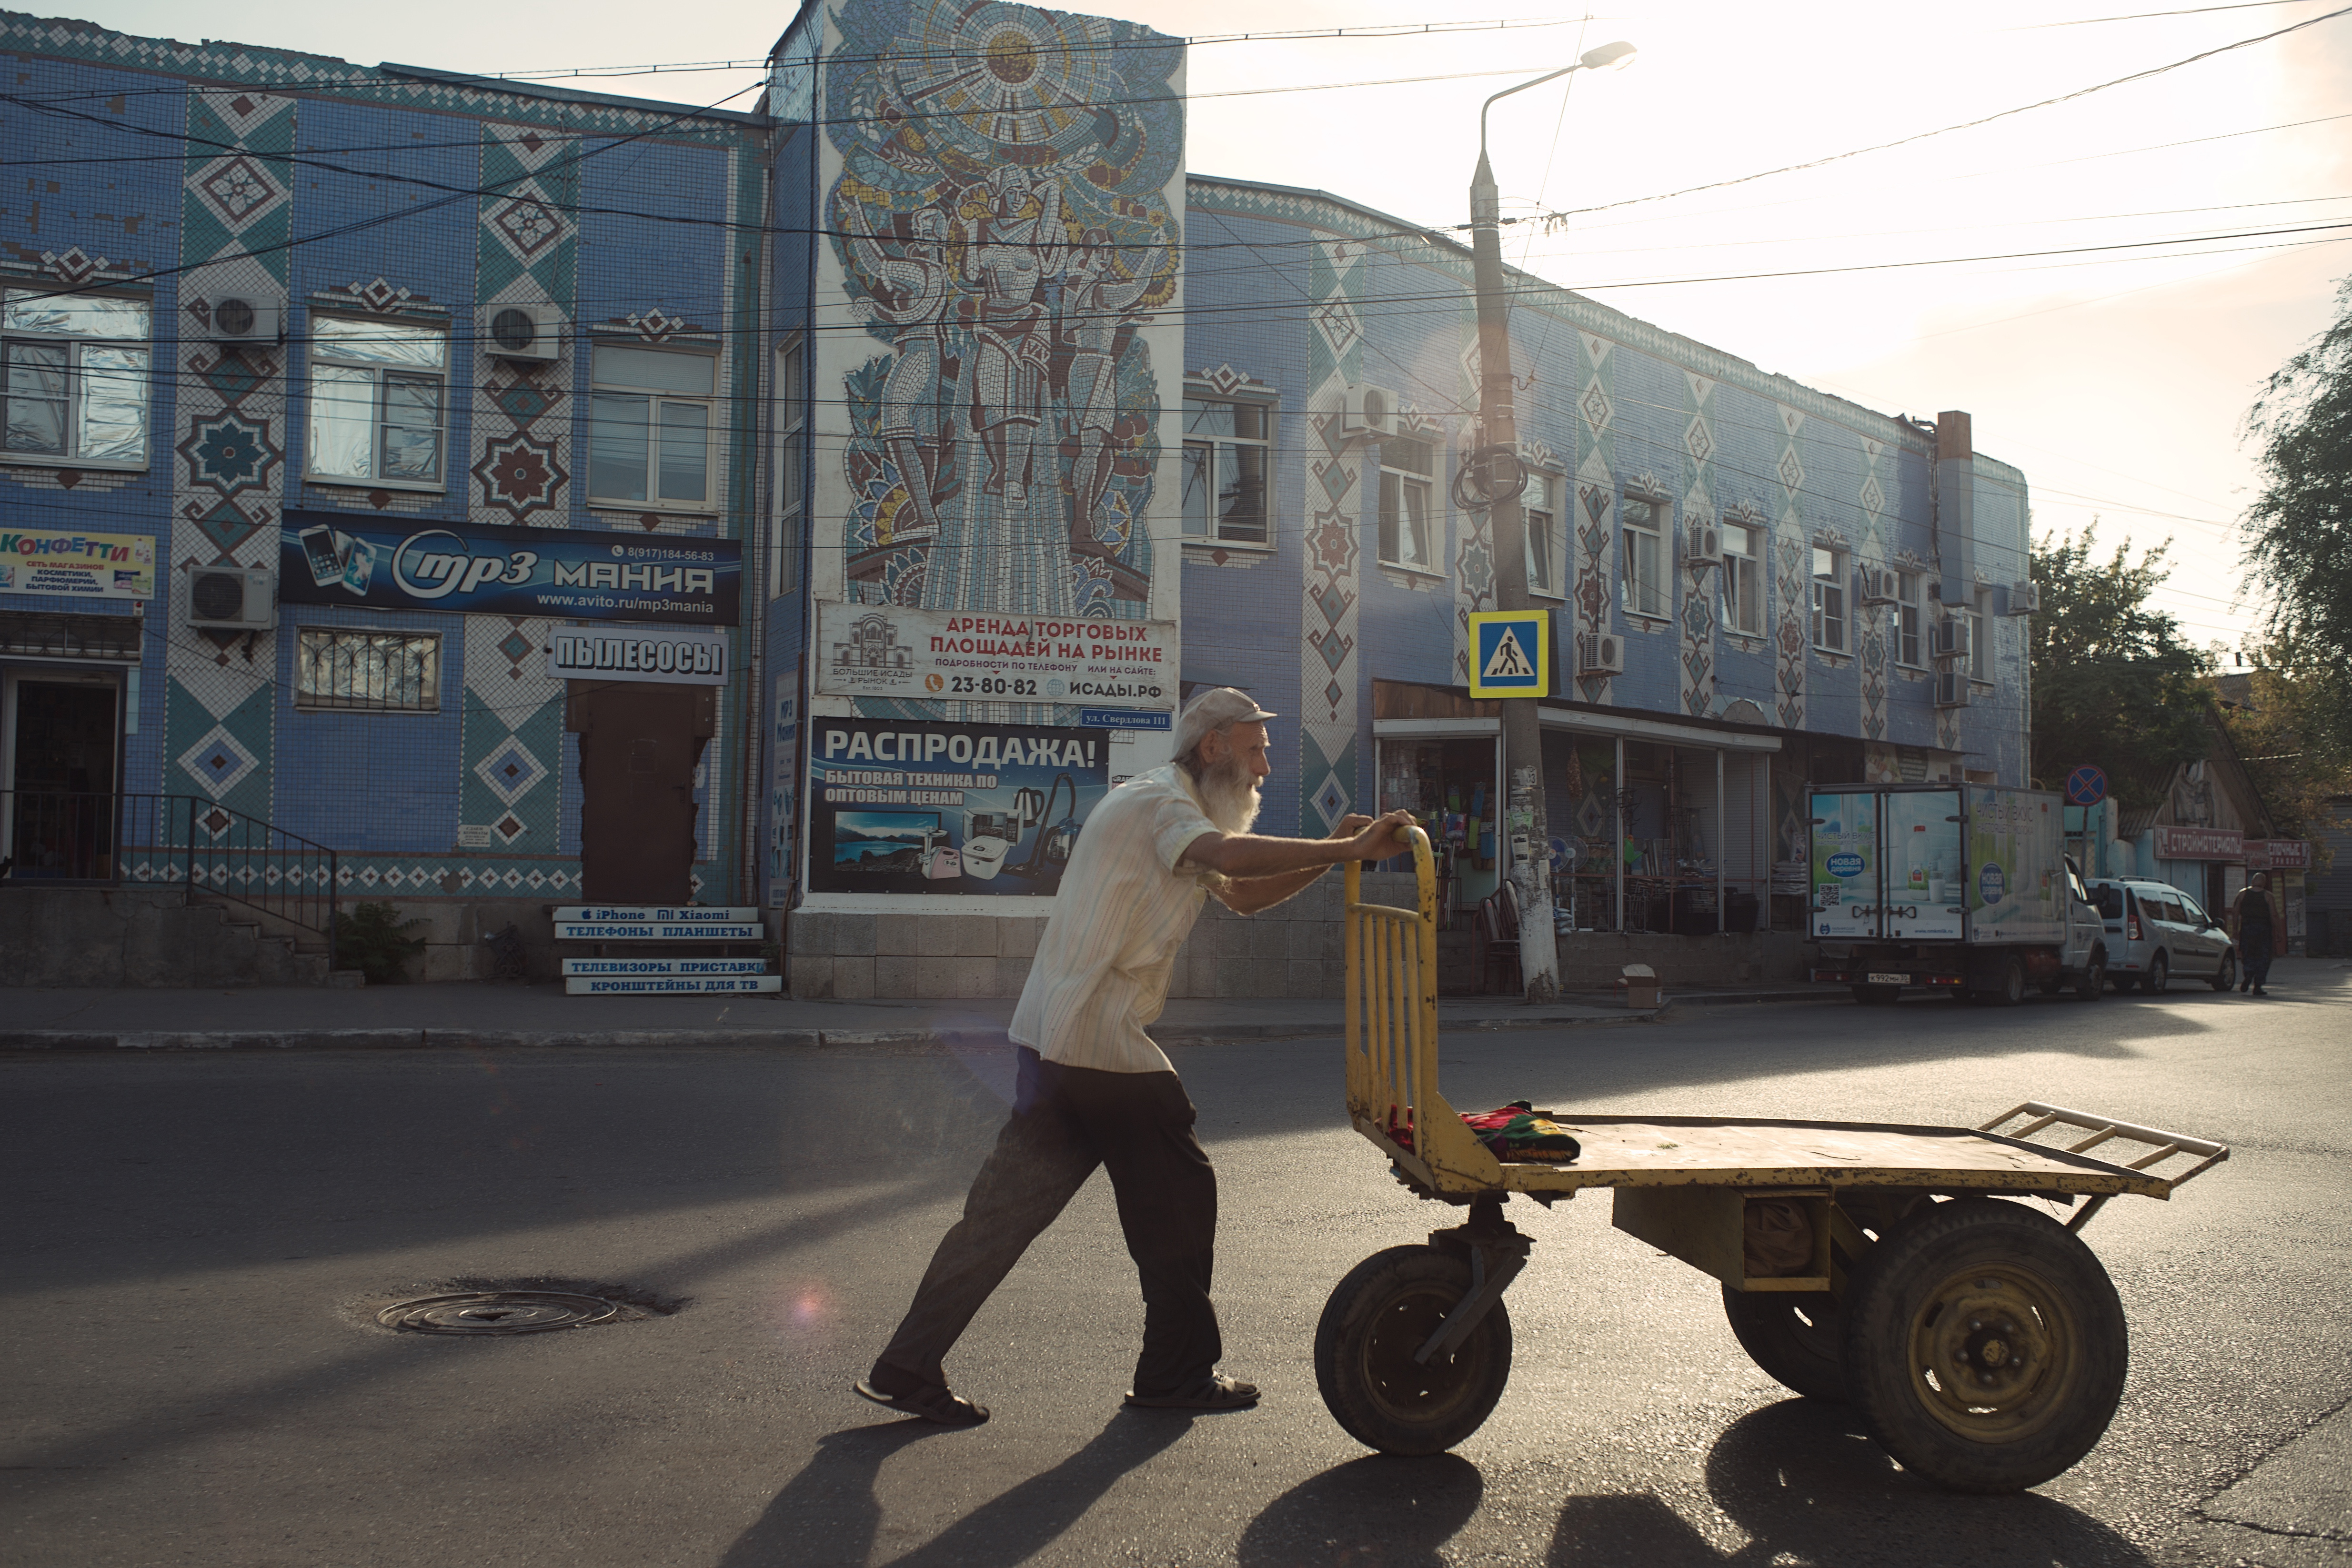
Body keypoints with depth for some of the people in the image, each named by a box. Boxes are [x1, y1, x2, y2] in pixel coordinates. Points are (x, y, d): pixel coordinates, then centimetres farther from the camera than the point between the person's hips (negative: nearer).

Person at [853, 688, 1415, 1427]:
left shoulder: (1161, 805, 23)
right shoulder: (1161, 801, -10)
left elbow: (1241, 894, 23)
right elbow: (1229, 855, -31)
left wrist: (1330, 853, 10)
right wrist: (1346, 849, -27)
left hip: (1050, 1035, 10)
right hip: (1101, 1042, -10)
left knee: (1007, 1209, 10)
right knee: (1178, 1193, 4)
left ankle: (907, 1370, 12)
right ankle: (1178, 1372, 17)